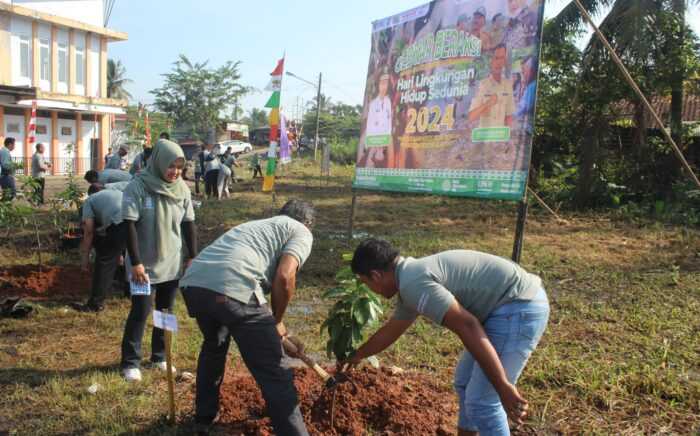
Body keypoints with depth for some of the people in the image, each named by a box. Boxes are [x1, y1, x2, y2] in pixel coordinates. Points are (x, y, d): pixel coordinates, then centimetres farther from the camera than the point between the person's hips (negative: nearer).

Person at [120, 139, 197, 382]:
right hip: (145, 265, -5)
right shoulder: (138, 186, -14)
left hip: (173, 264, 5)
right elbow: (129, 225, -15)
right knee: (140, 312, -2)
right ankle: (130, 362, 12)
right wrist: (136, 262, -17)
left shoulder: (182, 189, 1)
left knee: (166, 311, 13)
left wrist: (192, 256, 6)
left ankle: (160, 357, 27)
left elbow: (189, 224, 8)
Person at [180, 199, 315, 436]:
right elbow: (284, 277, -4)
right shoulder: (301, 232, 15)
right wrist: (277, 322, 12)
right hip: (233, 289, -8)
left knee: (214, 345, 36)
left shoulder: (255, 224, 37)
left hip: (192, 283, 8)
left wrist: (279, 334, 41)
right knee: (274, 374, 4)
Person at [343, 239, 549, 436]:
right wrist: (357, 355, 47)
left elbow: (467, 327, -26)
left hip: (519, 308, -11)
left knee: (482, 401, -5)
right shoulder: (412, 276, 15)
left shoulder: (412, 283, -18)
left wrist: (503, 387, -25)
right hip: (513, 305, 11)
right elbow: (389, 331, 32)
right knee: (464, 382, 20)